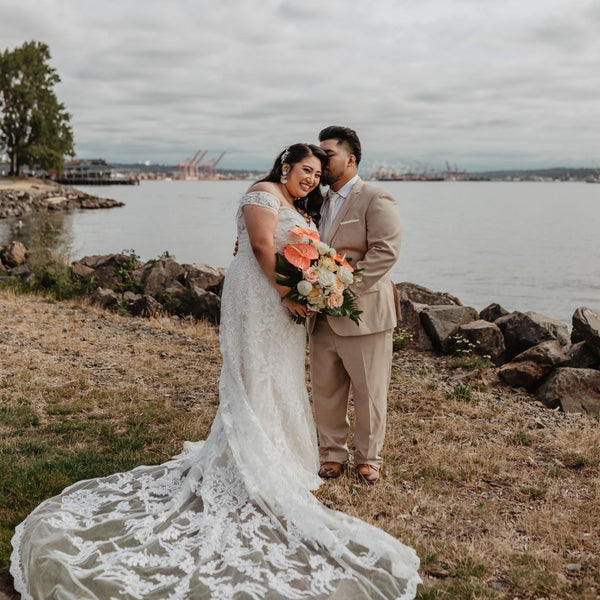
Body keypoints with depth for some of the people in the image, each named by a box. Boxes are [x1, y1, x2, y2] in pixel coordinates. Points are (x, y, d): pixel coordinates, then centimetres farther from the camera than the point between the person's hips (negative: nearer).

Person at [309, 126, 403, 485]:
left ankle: (368, 457, 22)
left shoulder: (377, 201, -7)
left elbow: (385, 252, -16)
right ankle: (333, 453, 27)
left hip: (363, 313, -6)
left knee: (369, 391, 5)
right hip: (322, 318, 6)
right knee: (325, 390, 12)